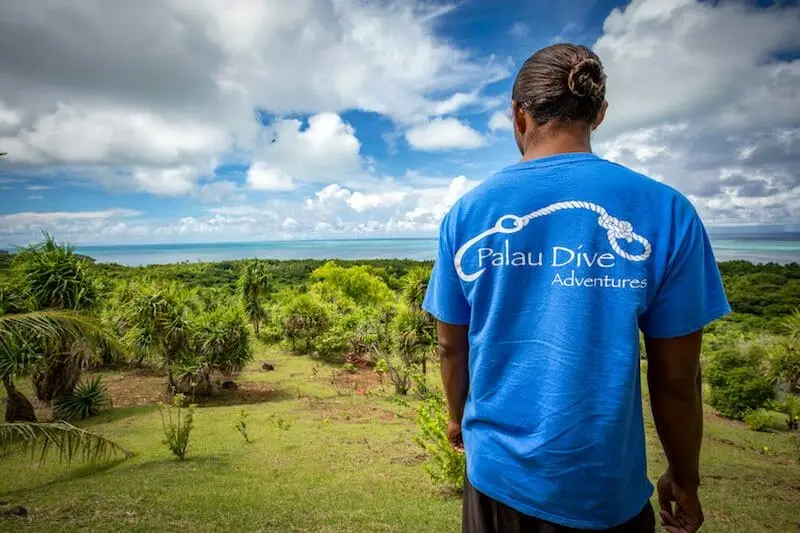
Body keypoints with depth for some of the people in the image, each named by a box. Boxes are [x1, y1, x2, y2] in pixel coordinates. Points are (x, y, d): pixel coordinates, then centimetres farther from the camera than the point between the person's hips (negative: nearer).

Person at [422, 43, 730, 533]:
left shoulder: (466, 212, -9)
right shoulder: (666, 212, -14)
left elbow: (452, 348, 0)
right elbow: (677, 377, -8)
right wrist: (685, 480, 9)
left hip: (496, 468, 2)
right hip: (604, 488, -1)